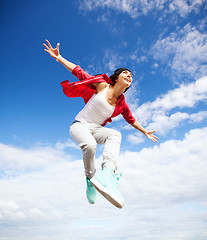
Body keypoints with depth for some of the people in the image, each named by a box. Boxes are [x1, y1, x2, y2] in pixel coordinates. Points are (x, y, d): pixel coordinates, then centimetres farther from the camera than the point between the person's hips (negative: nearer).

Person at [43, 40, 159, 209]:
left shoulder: (121, 104, 5)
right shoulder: (102, 85, -7)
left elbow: (131, 120, 23)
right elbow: (80, 72, -3)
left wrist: (145, 132, 31)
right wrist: (58, 57, -5)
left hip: (96, 130, 4)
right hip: (79, 126, -3)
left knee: (115, 135, -30)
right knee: (90, 145, -37)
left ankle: (108, 173, -52)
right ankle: (90, 178, -11)